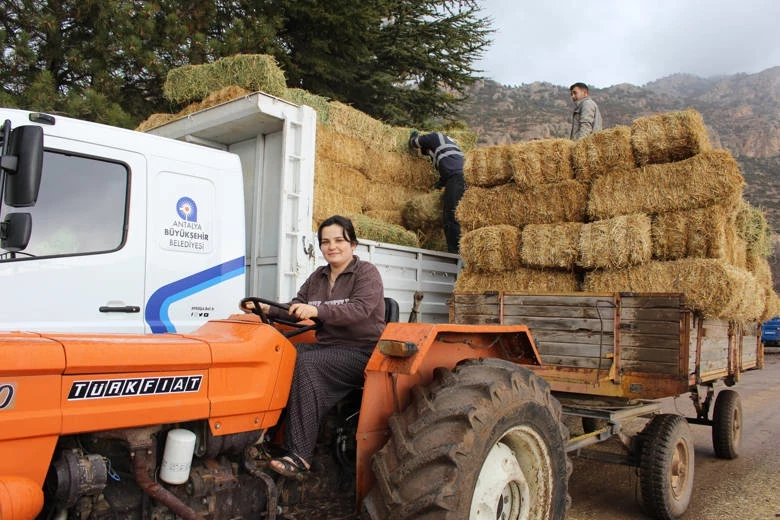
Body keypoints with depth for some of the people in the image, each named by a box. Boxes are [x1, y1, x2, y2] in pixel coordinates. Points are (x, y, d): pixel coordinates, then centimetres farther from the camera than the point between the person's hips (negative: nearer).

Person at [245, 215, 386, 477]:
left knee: (306, 364, -31)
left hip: (361, 352, -6)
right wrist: (268, 309, -8)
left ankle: (300, 456, -31)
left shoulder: (366, 272, -4)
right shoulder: (318, 277, 17)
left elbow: (360, 309, -21)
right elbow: (295, 310, 12)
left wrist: (317, 311, -33)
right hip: (327, 346, 7)